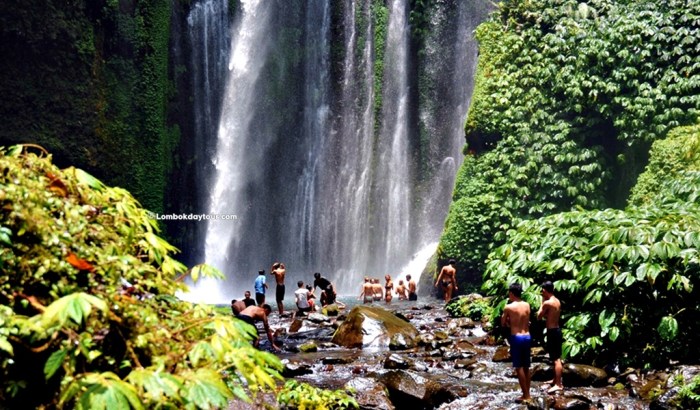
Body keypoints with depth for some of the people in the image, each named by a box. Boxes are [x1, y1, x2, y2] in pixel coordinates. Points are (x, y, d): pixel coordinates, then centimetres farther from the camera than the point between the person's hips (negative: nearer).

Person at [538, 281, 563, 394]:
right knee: (556, 358, 18)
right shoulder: (557, 301, 10)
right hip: (557, 330, 10)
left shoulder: (547, 303, -18)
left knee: (556, 359, -8)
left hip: (552, 331, -10)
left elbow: (539, 316, -6)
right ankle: (556, 380, 30)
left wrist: (542, 302, -2)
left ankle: (558, 385, -7)